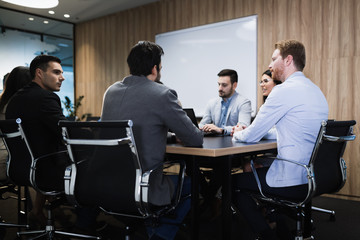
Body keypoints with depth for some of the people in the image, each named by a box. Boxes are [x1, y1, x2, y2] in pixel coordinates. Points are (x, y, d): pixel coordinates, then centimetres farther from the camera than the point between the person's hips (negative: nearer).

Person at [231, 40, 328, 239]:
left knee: (232, 182, 9)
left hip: (293, 180, -9)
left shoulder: (285, 90, -17)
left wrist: (236, 134, 9)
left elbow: (251, 136, -14)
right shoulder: (315, 90, 12)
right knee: (257, 166, 29)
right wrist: (244, 131, 15)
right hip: (315, 176, 9)